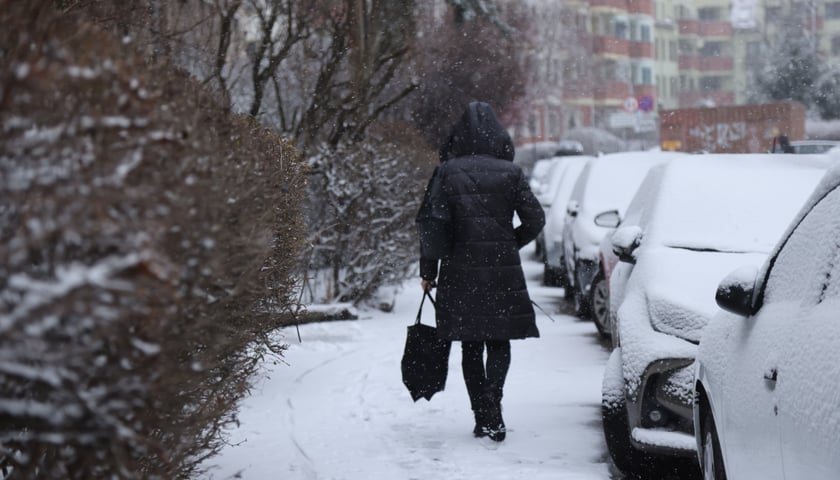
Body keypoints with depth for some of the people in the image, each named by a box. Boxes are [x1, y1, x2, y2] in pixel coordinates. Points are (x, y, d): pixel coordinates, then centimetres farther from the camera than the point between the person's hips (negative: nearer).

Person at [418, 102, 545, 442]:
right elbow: (535, 220, -1)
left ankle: (483, 417, 7)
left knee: (471, 346, 10)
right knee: (499, 343, 8)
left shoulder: (446, 172, -1)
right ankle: (492, 402, -15)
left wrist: (428, 272, 4)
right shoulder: (510, 172, 0)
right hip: (502, 271, 0)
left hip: (461, 270, 0)